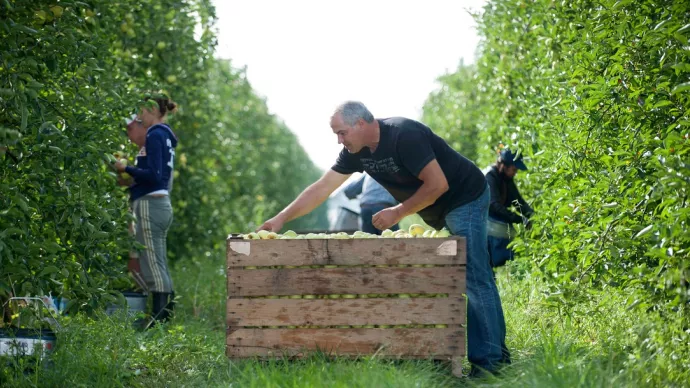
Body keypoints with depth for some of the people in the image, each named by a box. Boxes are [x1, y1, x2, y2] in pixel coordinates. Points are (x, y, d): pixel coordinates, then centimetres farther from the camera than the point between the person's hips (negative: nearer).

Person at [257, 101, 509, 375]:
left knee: (474, 279, -13)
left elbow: (438, 185, -27)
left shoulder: (404, 135, -27)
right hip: (437, 212, 9)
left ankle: (490, 360, -12)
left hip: (465, 198, -9)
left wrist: (398, 213, -21)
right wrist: (281, 219, -7)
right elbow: (321, 188, 0)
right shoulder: (356, 152, -2)